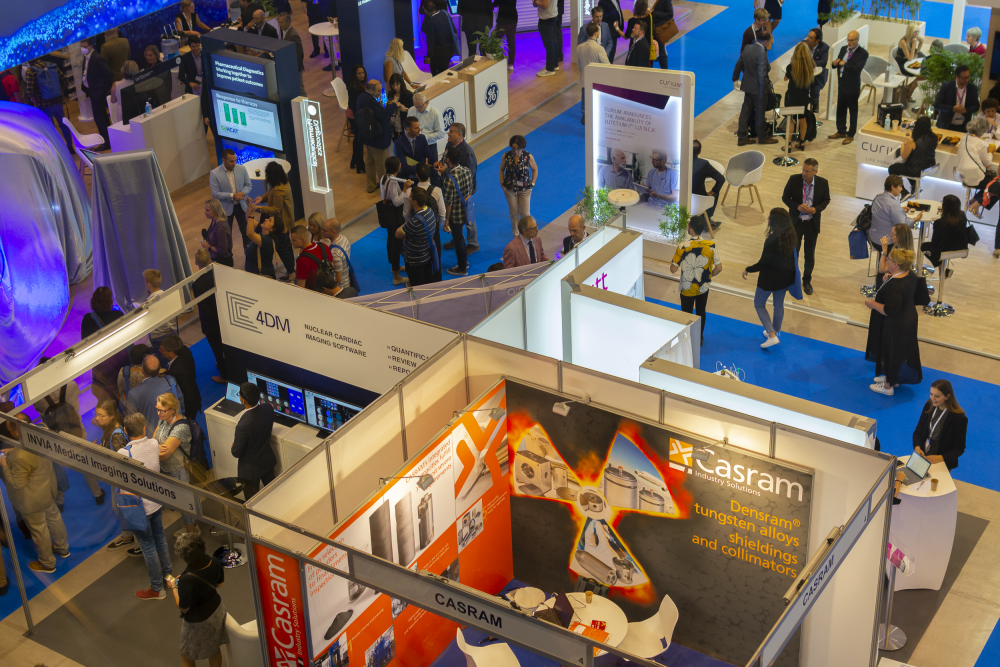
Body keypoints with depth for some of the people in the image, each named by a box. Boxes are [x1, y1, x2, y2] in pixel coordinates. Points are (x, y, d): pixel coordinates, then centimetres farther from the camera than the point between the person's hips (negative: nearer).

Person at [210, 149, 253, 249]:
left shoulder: (242, 169, -10)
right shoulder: (214, 174, -19)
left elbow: (249, 185, -1)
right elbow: (215, 194, -19)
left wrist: (242, 193, -22)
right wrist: (232, 195, -27)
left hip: (241, 206, 3)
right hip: (226, 208, -3)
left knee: (246, 232, 15)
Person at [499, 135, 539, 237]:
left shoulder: (528, 157, -14)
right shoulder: (506, 156, -12)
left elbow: (535, 169, 3)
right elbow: (501, 170, 5)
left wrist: (532, 184, -2)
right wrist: (502, 184, -1)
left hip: (525, 189, -1)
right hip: (510, 189, 1)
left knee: (525, 214, 3)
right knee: (514, 214, 11)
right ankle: (516, 236, 25)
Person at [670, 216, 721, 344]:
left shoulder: (682, 247, -25)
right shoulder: (711, 245, -18)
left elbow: (673, 269, -17)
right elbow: (719, 268, -11)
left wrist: (676, 256, 2)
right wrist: (709, 276, 9)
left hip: (687, 289, -2)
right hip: (704, 287, 3)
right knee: (701, 312, 25)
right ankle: (700, 339, 41)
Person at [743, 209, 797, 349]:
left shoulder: (772, 240, -31)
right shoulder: (790, 236, -7)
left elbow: (763, 264, -26)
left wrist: (747, 269, -10)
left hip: (770, 278, -7)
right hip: (785, 277, 7)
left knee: (759, 304, 14)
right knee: (779, 305, 24)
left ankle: (772, 336, 6)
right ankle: (775, 331, 43)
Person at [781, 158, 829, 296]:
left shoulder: (823, 183, -12)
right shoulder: (794, 180, -14)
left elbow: (826, 200, 3)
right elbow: (785, 197, -4)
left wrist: (816, 209, -17)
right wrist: (797, 206, -22)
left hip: (812, 223, 1)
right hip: (796, 222, 0)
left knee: (810, 255, 12)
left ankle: (807, 281, 32)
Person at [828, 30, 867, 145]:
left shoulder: (863, 54, -14)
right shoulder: (843, 49, 7)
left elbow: (857, 68, -27)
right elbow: (836, 63, 11)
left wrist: (844, 63, -19)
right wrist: (834, 63, -13)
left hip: (852, 87, -7)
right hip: (842, 84, 7)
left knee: (853, 111, 6)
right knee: (840, 108, 17)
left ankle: (851, 135, 16)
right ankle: (841, 131, 32)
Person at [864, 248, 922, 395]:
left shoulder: (894, 286, -35)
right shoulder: (910, 275, -5)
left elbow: (890, 311, -33)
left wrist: (874, 304, -19)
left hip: (895, 326, -9)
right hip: (908, 320, 9)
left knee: (889, 353, 11)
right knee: (900, 351, 26)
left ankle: (888, 386, 29)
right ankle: (893, 377, 46)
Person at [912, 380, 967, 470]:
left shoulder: (959, 418, -15)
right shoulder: (929, 406, 2)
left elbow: (959, 448, -10)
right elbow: (918, 431, 9)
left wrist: (940, 458, -25)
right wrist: (917, 448, -11)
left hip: (943, 463, -5)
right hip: (922, 456, 5)